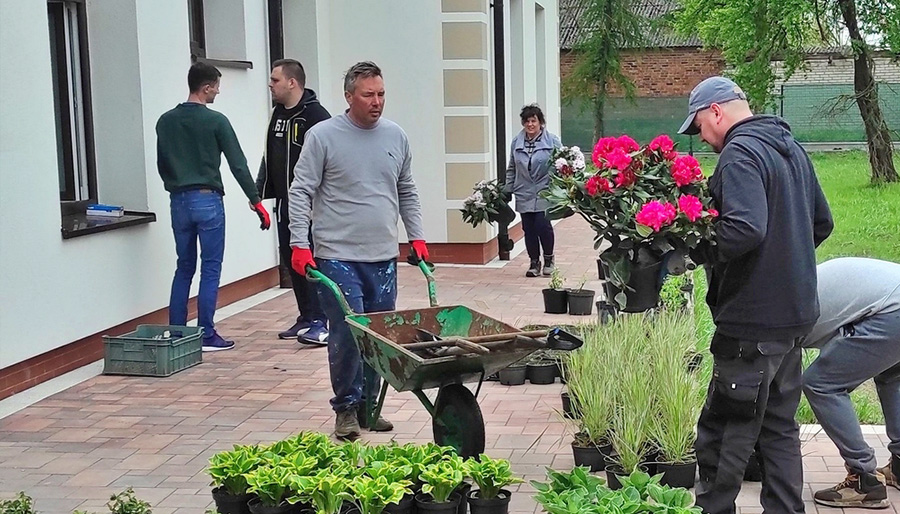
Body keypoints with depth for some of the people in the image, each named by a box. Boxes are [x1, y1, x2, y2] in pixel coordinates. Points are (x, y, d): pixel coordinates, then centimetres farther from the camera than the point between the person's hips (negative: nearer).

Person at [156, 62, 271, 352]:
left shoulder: (166, 122, 7)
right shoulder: (215, 121, -9)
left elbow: (161, 164, 13)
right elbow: (238, 164, -9)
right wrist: (256, 201, -5)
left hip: (179, 202, 5)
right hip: (208, 200, -5)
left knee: (184, 268, 13)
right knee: (211, 269, 1)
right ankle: (206, 336, 1)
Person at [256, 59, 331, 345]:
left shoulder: (315, 115, -13)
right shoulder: (278, 114, 15)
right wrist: (260, 191, 17)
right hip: (284, 202, 9)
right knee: (290, 258, 11)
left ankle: (319, 323, -5)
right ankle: (306, 319, 21)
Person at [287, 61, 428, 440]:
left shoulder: (396, 136, 10)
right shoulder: (323, 136, -5)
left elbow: (407, 193, 20)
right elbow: (301, 192, -5)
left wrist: (417, 237, 14)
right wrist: (299, 244, -11)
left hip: (383, 257, 5)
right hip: (338, 256, -5)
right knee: (347, 335, -7)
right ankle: (345, 407, 10)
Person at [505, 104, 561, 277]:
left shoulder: (552, 141, -4)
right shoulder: (517, 142, 8)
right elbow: (511, 169, 16)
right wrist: (508, 189, 13)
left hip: (544, 193, -4)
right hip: (524, 194, 4)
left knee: (542, 225, -10)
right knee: (528, 229, 5)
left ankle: (548, 258, 14)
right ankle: (534, 262, 19)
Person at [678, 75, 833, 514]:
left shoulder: (740, 153, -16)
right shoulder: (790, 147, 14)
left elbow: (745, 229, -30)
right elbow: (821, 223, 21)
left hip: (754, 319, -10)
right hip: (796, 313, 10)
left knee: (724, 432, 1)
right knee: (779, 425, 18)